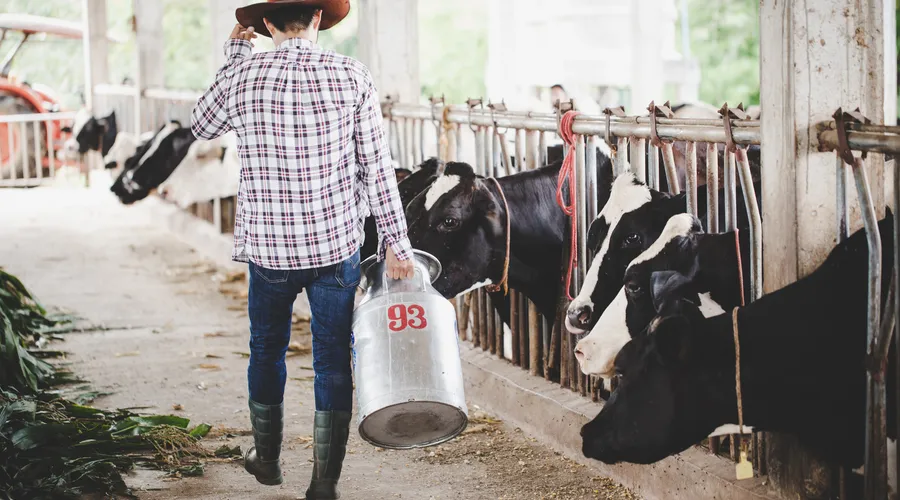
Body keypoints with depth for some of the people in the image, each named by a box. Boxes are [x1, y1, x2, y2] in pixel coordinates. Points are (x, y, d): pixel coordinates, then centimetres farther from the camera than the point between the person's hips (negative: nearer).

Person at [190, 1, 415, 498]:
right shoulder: (352, 75, -7)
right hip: (338, 244, -1)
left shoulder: (243, 78, -6)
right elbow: (376, 166, -6)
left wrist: (234, 55, 21)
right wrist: (395, 243, 0)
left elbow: (200, 125, 15)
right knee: (333, 363, 8)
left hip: (268, 247, 1)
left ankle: (266, 457, 39)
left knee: (267, 351, 21)